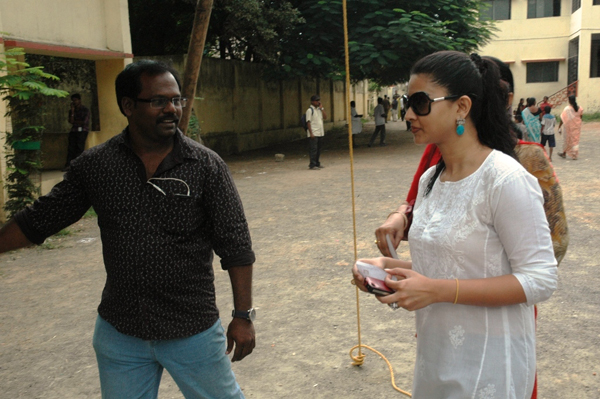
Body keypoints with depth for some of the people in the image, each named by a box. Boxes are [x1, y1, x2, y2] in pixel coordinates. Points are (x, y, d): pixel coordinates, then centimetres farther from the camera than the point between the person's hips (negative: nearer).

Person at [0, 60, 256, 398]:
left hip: (193, 331, -2)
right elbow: (38, 221, 7)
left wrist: (243, 315, -8)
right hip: (119, 332, 2)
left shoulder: (207, 166, -10)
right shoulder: (95, 165, -4)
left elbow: (236, 245, -8)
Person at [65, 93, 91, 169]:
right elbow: (71, 121, 3)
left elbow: (84, 122, -4)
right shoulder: (72, 110, 17)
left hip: (82, 131, -4)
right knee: (71, 147, -8)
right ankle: (68, 164, -13)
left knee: (80, 147, -14)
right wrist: (72, 111, -3)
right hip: (74, 131, 4)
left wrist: (75, 121, 4)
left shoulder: (85, 110, 3)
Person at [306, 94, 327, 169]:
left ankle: (317, 164, 20)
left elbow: (325, 117, 7)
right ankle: (312, 165, -2)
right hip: (313, 134, -7)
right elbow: (308, 122, -12)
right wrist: (311, 133, -18)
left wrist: (322, 108, 2)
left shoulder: (319, 109, 15)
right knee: (313, 149, -6)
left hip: (320, 133, 7)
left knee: (319, 149, 12)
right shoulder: (310, 110, -7)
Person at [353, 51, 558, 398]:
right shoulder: (430, 179, 5)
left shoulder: (505, 180, -19)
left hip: (488, 360, -7)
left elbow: (539, 280, -20)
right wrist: (390, 266, -4)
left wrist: (437, 290, -26)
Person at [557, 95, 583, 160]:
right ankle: (575, 155, 10)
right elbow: (580, 117, 4)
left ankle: (564, 153, 26)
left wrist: (559, 127, -11)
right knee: (576, 140, 11)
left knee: (567, 139, 13)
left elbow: (562, 119, -15)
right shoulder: (579, 108, -3)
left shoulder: (567, 109, -16)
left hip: (569, 126, -3)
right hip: (577, 126, 4)